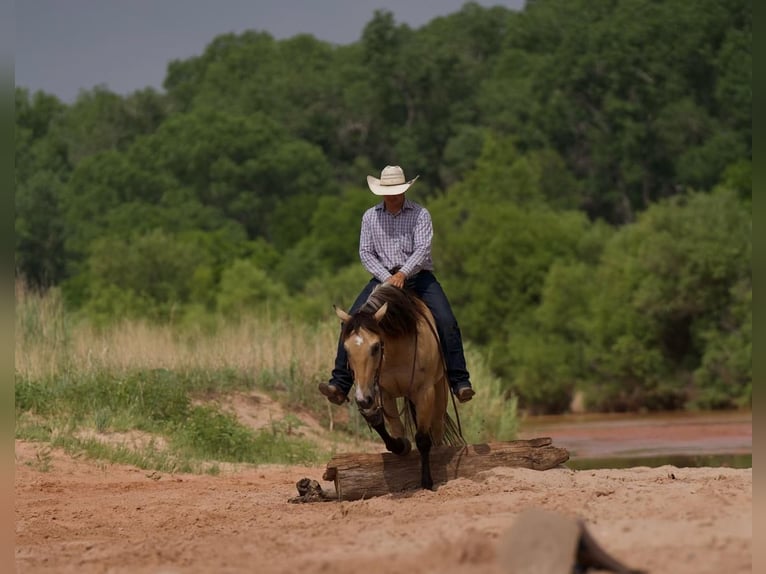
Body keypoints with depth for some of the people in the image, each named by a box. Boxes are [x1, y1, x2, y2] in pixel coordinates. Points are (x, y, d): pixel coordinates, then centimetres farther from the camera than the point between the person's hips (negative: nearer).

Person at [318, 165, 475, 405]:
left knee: (447, 322, -21)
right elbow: (365, 252, 1)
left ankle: (460, 383, -17)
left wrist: (403, 273, -29)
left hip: (418, 277, -2)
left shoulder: (420, 214, -2)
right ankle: (340, 384, -17)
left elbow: (422, 249, -13)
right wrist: (387, 277, -14)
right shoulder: (370, 216, 6)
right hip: (383, 277, 2)